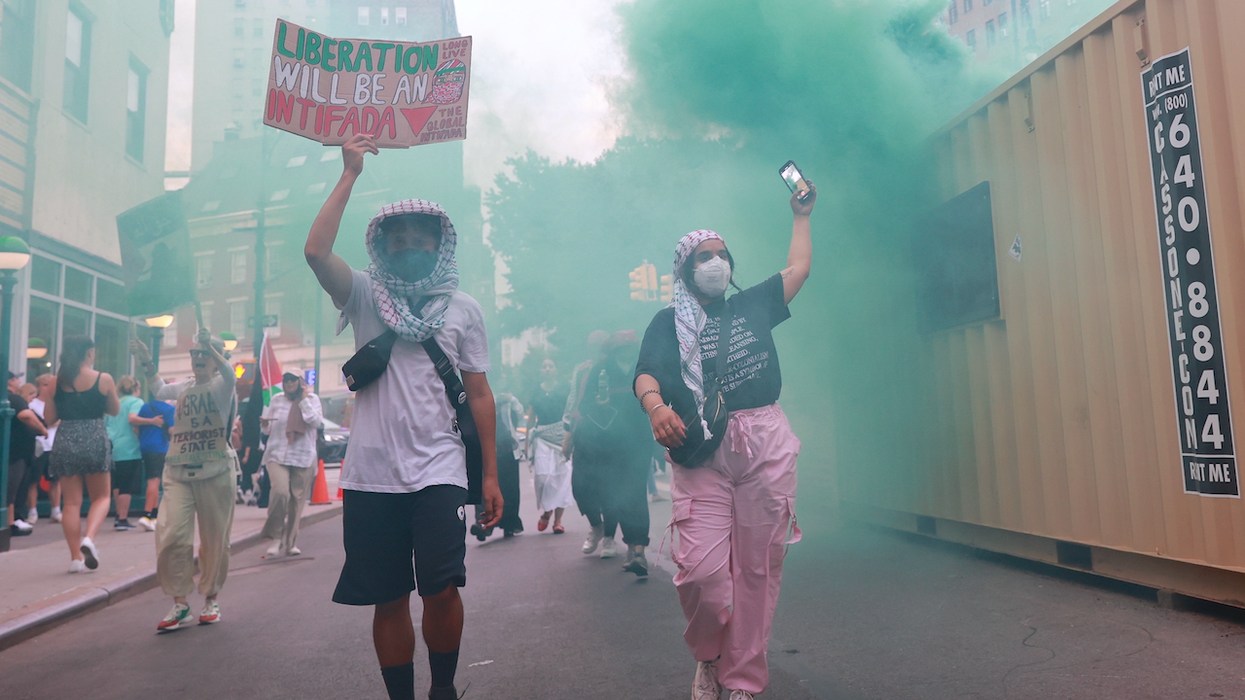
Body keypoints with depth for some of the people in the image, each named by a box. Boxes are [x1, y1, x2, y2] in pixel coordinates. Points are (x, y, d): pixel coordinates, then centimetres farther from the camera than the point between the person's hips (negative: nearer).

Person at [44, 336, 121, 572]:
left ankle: (76, 557, 8)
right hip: (95, 440, -2)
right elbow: (114, 410, 9)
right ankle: (88, 538, -13)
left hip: (66, 441, 2)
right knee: (102, 497, 12)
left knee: (71, 502, 8)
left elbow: (49, 418, 6)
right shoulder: (104, 378, -4)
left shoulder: (57, 381, 2)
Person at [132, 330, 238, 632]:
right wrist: (147, 362, 27)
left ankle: (211, 599, 23)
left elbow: (229, 375, -26)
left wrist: (210, 346, -41)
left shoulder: (222, 385, 0)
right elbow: (159, 390, 39)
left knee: (215, 540, 4)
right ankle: (180, 604, -1)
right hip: (178, 472, 4)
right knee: (170, 536, -11)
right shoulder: (183, 388, 16)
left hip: (216, 471, -4)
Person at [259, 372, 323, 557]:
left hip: (304, 458, 0)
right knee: (280, 492, -22)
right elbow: (268, 430, 14)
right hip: (277, 456, 0)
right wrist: (264, 425, -8)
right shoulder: (276, 400, 8)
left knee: (297, 501, 1)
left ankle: (291, 542, 16)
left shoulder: (312, 399, 4)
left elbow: (317, 422, -11)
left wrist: (304, 400, -8)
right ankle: (276, 537, -5)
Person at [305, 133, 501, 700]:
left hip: (438, 472, -1)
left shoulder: (463, 308, 9)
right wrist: (350, 174, -6)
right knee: (388, 600, 6)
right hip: (372, 474, 1)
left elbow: (479, 393, 8)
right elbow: (316, 251, -10)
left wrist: (490, 474, 4)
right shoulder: (367, 297, 9)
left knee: (441, 589, -10)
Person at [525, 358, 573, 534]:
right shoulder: (536, 391, 11)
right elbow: (530, 418, 13)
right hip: (541, 438, 1)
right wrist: (527, 441, 10)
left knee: (561, 476, -3)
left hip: (561, 436, -1)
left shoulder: (565, 389, 4)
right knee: (543, 475, -9)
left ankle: (558, 519, 6)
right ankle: (546, 511, 17)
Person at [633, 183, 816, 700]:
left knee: (757, 567, 0)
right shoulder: (669, 322, 13)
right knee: (701, 568, -14)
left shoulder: (752, 305, 22)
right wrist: (655, 405, -24)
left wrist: (801, 215, 33)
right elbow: (646, 374, -3)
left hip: (766, 443, 3)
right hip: (702, 449, -2)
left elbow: (798, 268, 27)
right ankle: (707, 656, 16)